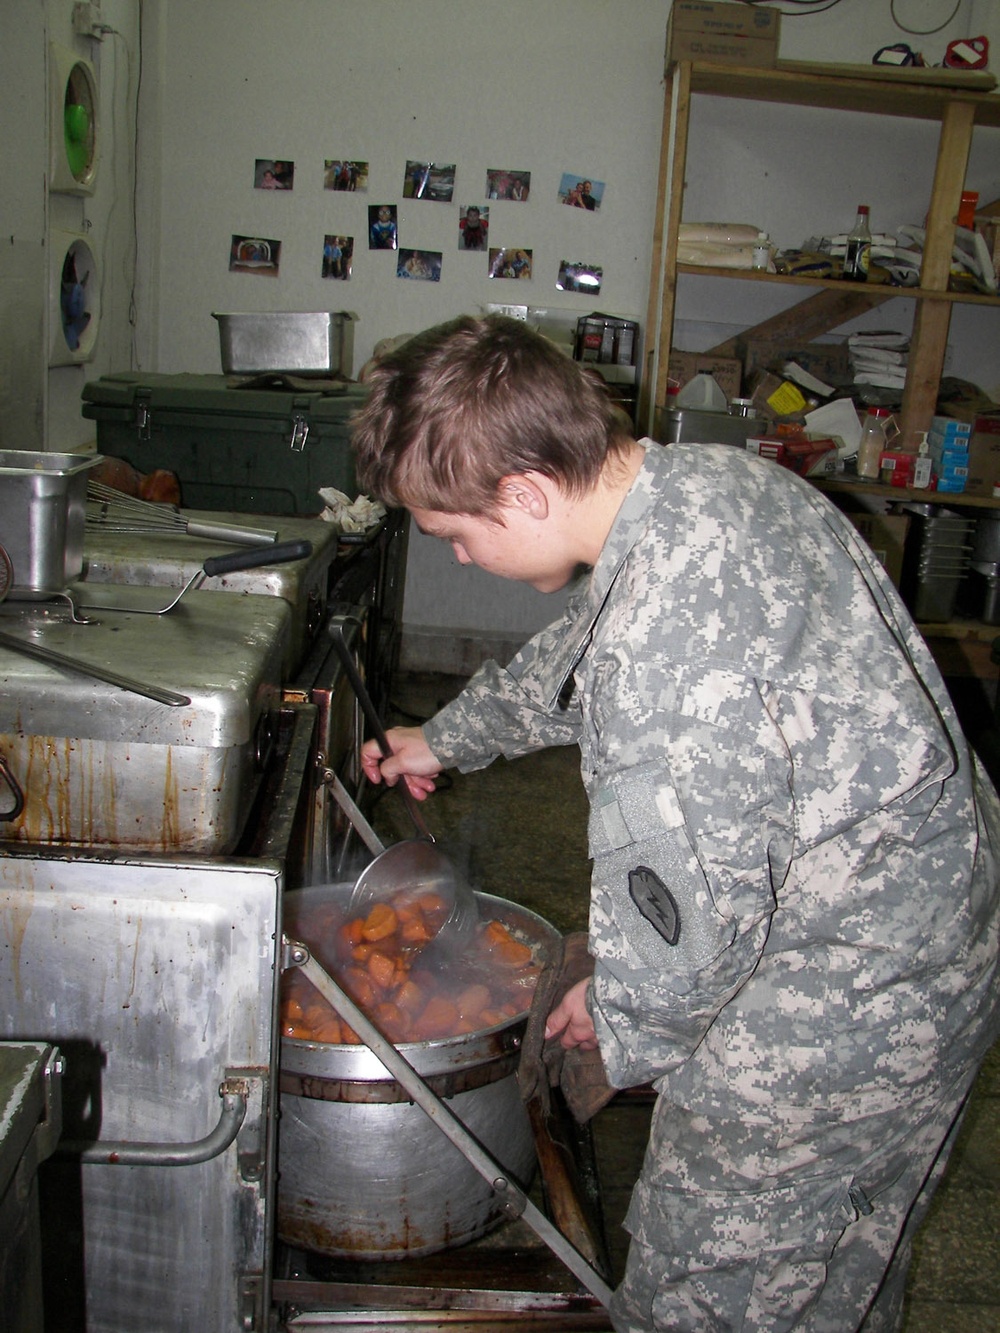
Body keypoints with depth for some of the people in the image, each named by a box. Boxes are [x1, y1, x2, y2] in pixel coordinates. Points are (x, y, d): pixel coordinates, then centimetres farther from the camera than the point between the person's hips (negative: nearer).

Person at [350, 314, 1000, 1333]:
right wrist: (448, 738, 27)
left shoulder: (670, 657, -36)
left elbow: (693, 918, -26)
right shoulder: (709, 476, -3)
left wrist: (623, 1024, -3)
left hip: (838, 1014, -9)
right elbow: (577, 657, 14)